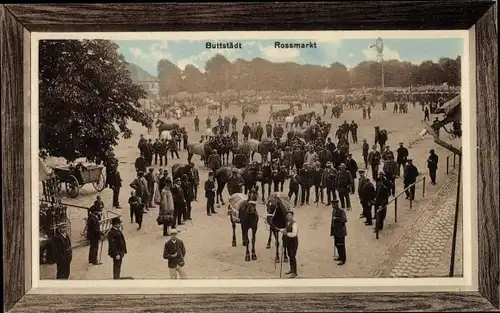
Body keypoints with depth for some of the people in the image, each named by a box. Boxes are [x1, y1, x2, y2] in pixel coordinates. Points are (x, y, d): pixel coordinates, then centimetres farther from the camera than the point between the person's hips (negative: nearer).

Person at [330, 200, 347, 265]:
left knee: (341, 245, -6)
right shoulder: (333, 211, 13)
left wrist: (336, 218, -26)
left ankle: (343, 260, 0)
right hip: (336, 231, 8)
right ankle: (340, 257, 28)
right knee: (337, 245, 14)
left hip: (341, 231, -8)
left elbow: (345, 220, -21)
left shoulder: (341, 211, -12)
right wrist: (332, 231, 19)